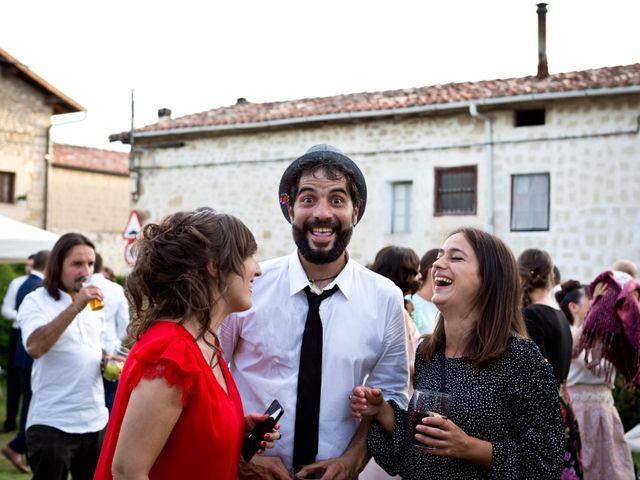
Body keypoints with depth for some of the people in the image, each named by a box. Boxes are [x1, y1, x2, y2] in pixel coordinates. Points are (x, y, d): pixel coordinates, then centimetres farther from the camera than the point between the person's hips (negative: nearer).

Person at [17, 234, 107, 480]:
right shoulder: (36, 301, -8)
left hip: (95, 420, 6)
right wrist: (75, 307, -31)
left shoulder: (94, 303, 11)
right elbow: (34, 348, -27)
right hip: (52, 423, -6)